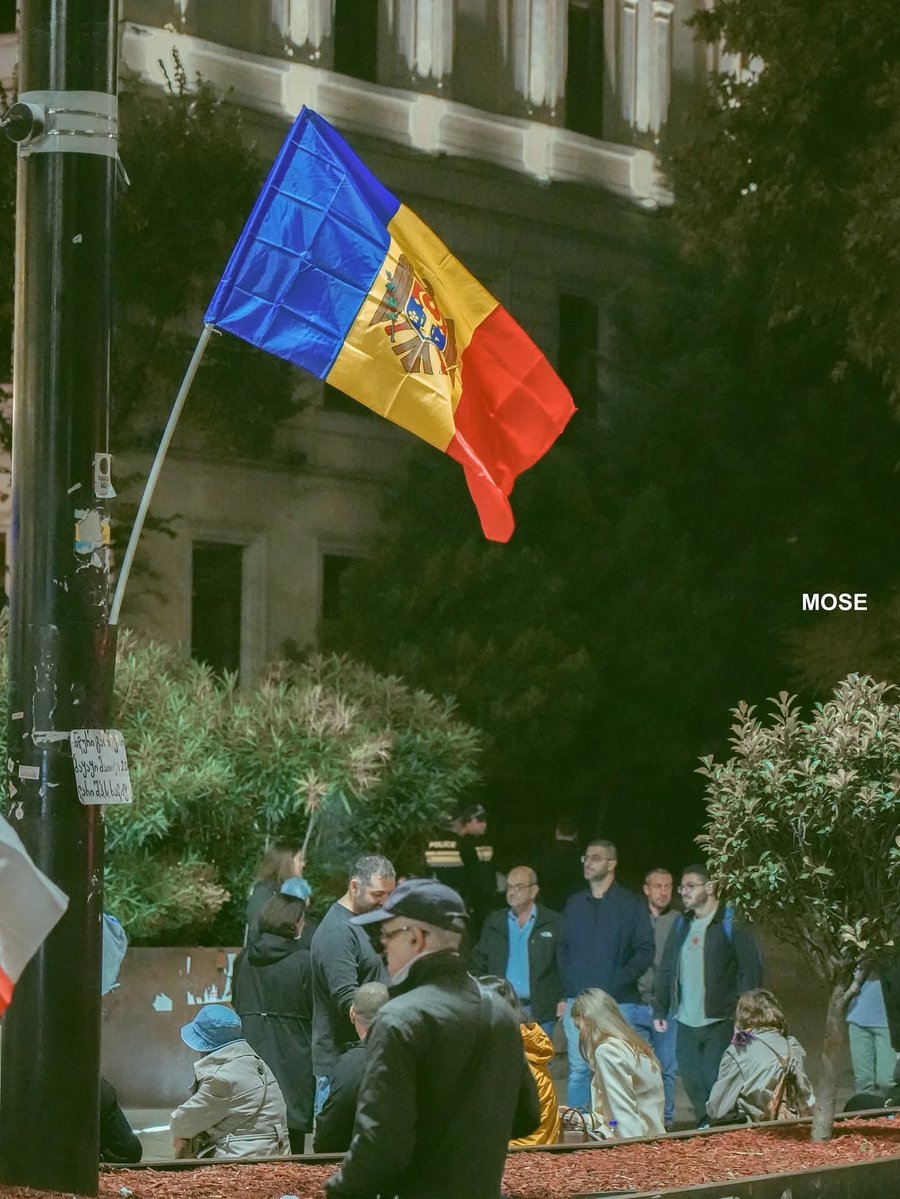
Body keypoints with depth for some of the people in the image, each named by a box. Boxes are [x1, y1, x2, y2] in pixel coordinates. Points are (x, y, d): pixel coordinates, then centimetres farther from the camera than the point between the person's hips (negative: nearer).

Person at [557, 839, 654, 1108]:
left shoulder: (630, 905, 0)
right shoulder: (575, 904, 13)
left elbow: (645, 952, -3)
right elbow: (563, 949, 16)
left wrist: (617, 985, -12)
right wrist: (567, 991, 4)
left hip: (617, 1003, -3)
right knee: (578, 1069, 1)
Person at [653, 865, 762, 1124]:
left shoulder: (730, 924, -5)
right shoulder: (681, 925, 15)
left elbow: (750, 970, -9)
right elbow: (665, 970, 20)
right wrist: (660, 1010, 12)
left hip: (720, 1022, -6)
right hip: (686, 1023, 6)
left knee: (717, 1080, -8)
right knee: (692, 1080, 6)